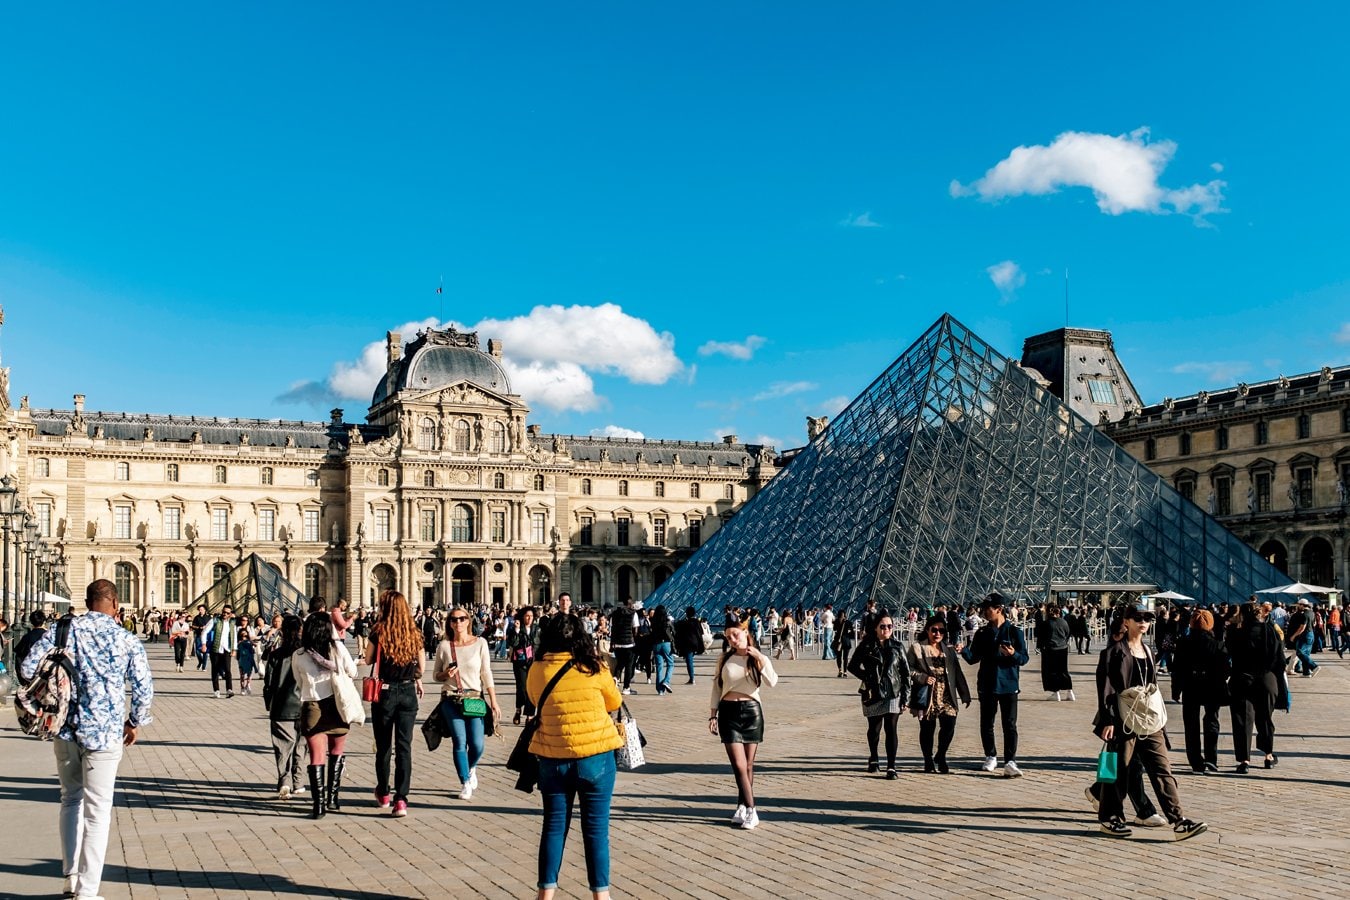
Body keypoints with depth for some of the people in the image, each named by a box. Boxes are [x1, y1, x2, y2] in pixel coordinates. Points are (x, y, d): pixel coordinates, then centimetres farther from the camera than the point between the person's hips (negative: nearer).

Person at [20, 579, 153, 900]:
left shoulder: (64, 628, 0)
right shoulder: (127, 639, -4)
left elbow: (27, 667, -4)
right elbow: (144, 687, -6)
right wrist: (136, 722, 10)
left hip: (66, 730, 3)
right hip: (105, 732, -3)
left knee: (71, 799, 22)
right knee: (97, 810, 4)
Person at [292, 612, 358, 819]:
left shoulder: (298, 656, -2)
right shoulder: (338, 648, -5)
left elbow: (299, 682, 11)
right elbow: (352, 672, 5)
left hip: (311, 708, 0)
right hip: (336, 706, 0)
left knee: (317, 757, 3)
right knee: (337, 753, 18)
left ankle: (319, 804, 1)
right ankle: (333, 798, 21)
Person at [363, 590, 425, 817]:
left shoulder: (378, 632, -9)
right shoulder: (414, 634, -1)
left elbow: (368, 660, 2)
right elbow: (422, 666, 8)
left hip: (384, 693, -1)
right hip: (408, 692, 1)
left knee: (384, 746, 14)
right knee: (404, 746, 1)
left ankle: (383, 794, 28)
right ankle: (400, 800, -7)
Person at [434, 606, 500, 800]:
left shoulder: (480, 643, 0)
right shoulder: (444, 646, 2)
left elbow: (486, 674, 1)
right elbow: (435, 674, 11)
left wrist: (494, 702, -3)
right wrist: (445, 675, -12)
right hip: (451, 700, 0)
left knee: (477, 745, -6)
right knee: (460, 742, -7)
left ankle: (471, 768, 29)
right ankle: (465, 783, 13)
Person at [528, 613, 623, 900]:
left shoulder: (537, 671, -7)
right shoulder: (594, 669, -9)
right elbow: (615, 702, 7)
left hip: (554, 759, 1)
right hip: (596, 756, -1)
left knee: (554, 825, 13)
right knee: (596, 827, 7)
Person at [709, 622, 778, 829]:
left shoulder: (759, 659, 2)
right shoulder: (724, 658, 6)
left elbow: (772, 682, -16)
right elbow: (716, 686, 11)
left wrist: (760, 659, -23)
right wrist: (713, 714, 7)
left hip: (751, 711, 0)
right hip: (728, 711, 0)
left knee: (748, 765, 6)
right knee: (739, 765, -7)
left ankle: (742, 806, 19)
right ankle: (750, 811, -5)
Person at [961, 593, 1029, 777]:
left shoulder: (1014, 631, -4)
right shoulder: (982, 634, 7)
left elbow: (1024, 658, -5)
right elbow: (973, 658, 6)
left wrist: (1013, 654, -25)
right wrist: (964, 650, -14)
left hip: (1008, 685, -4)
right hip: (987, 685, 4)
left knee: (1009, 725, -5)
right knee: (986, 724, 10)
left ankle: (1010, 761, -4)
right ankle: (991, 757, 25)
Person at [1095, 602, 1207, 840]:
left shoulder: (1147, 651, 15)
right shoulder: (1116, 651, -7)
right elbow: (1108, 687, -11)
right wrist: (1108, 721, -17)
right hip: (1123, 719, -6)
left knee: (1162, 769, 0)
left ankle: (1178, 821, -3)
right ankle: (1109, 818, 15)